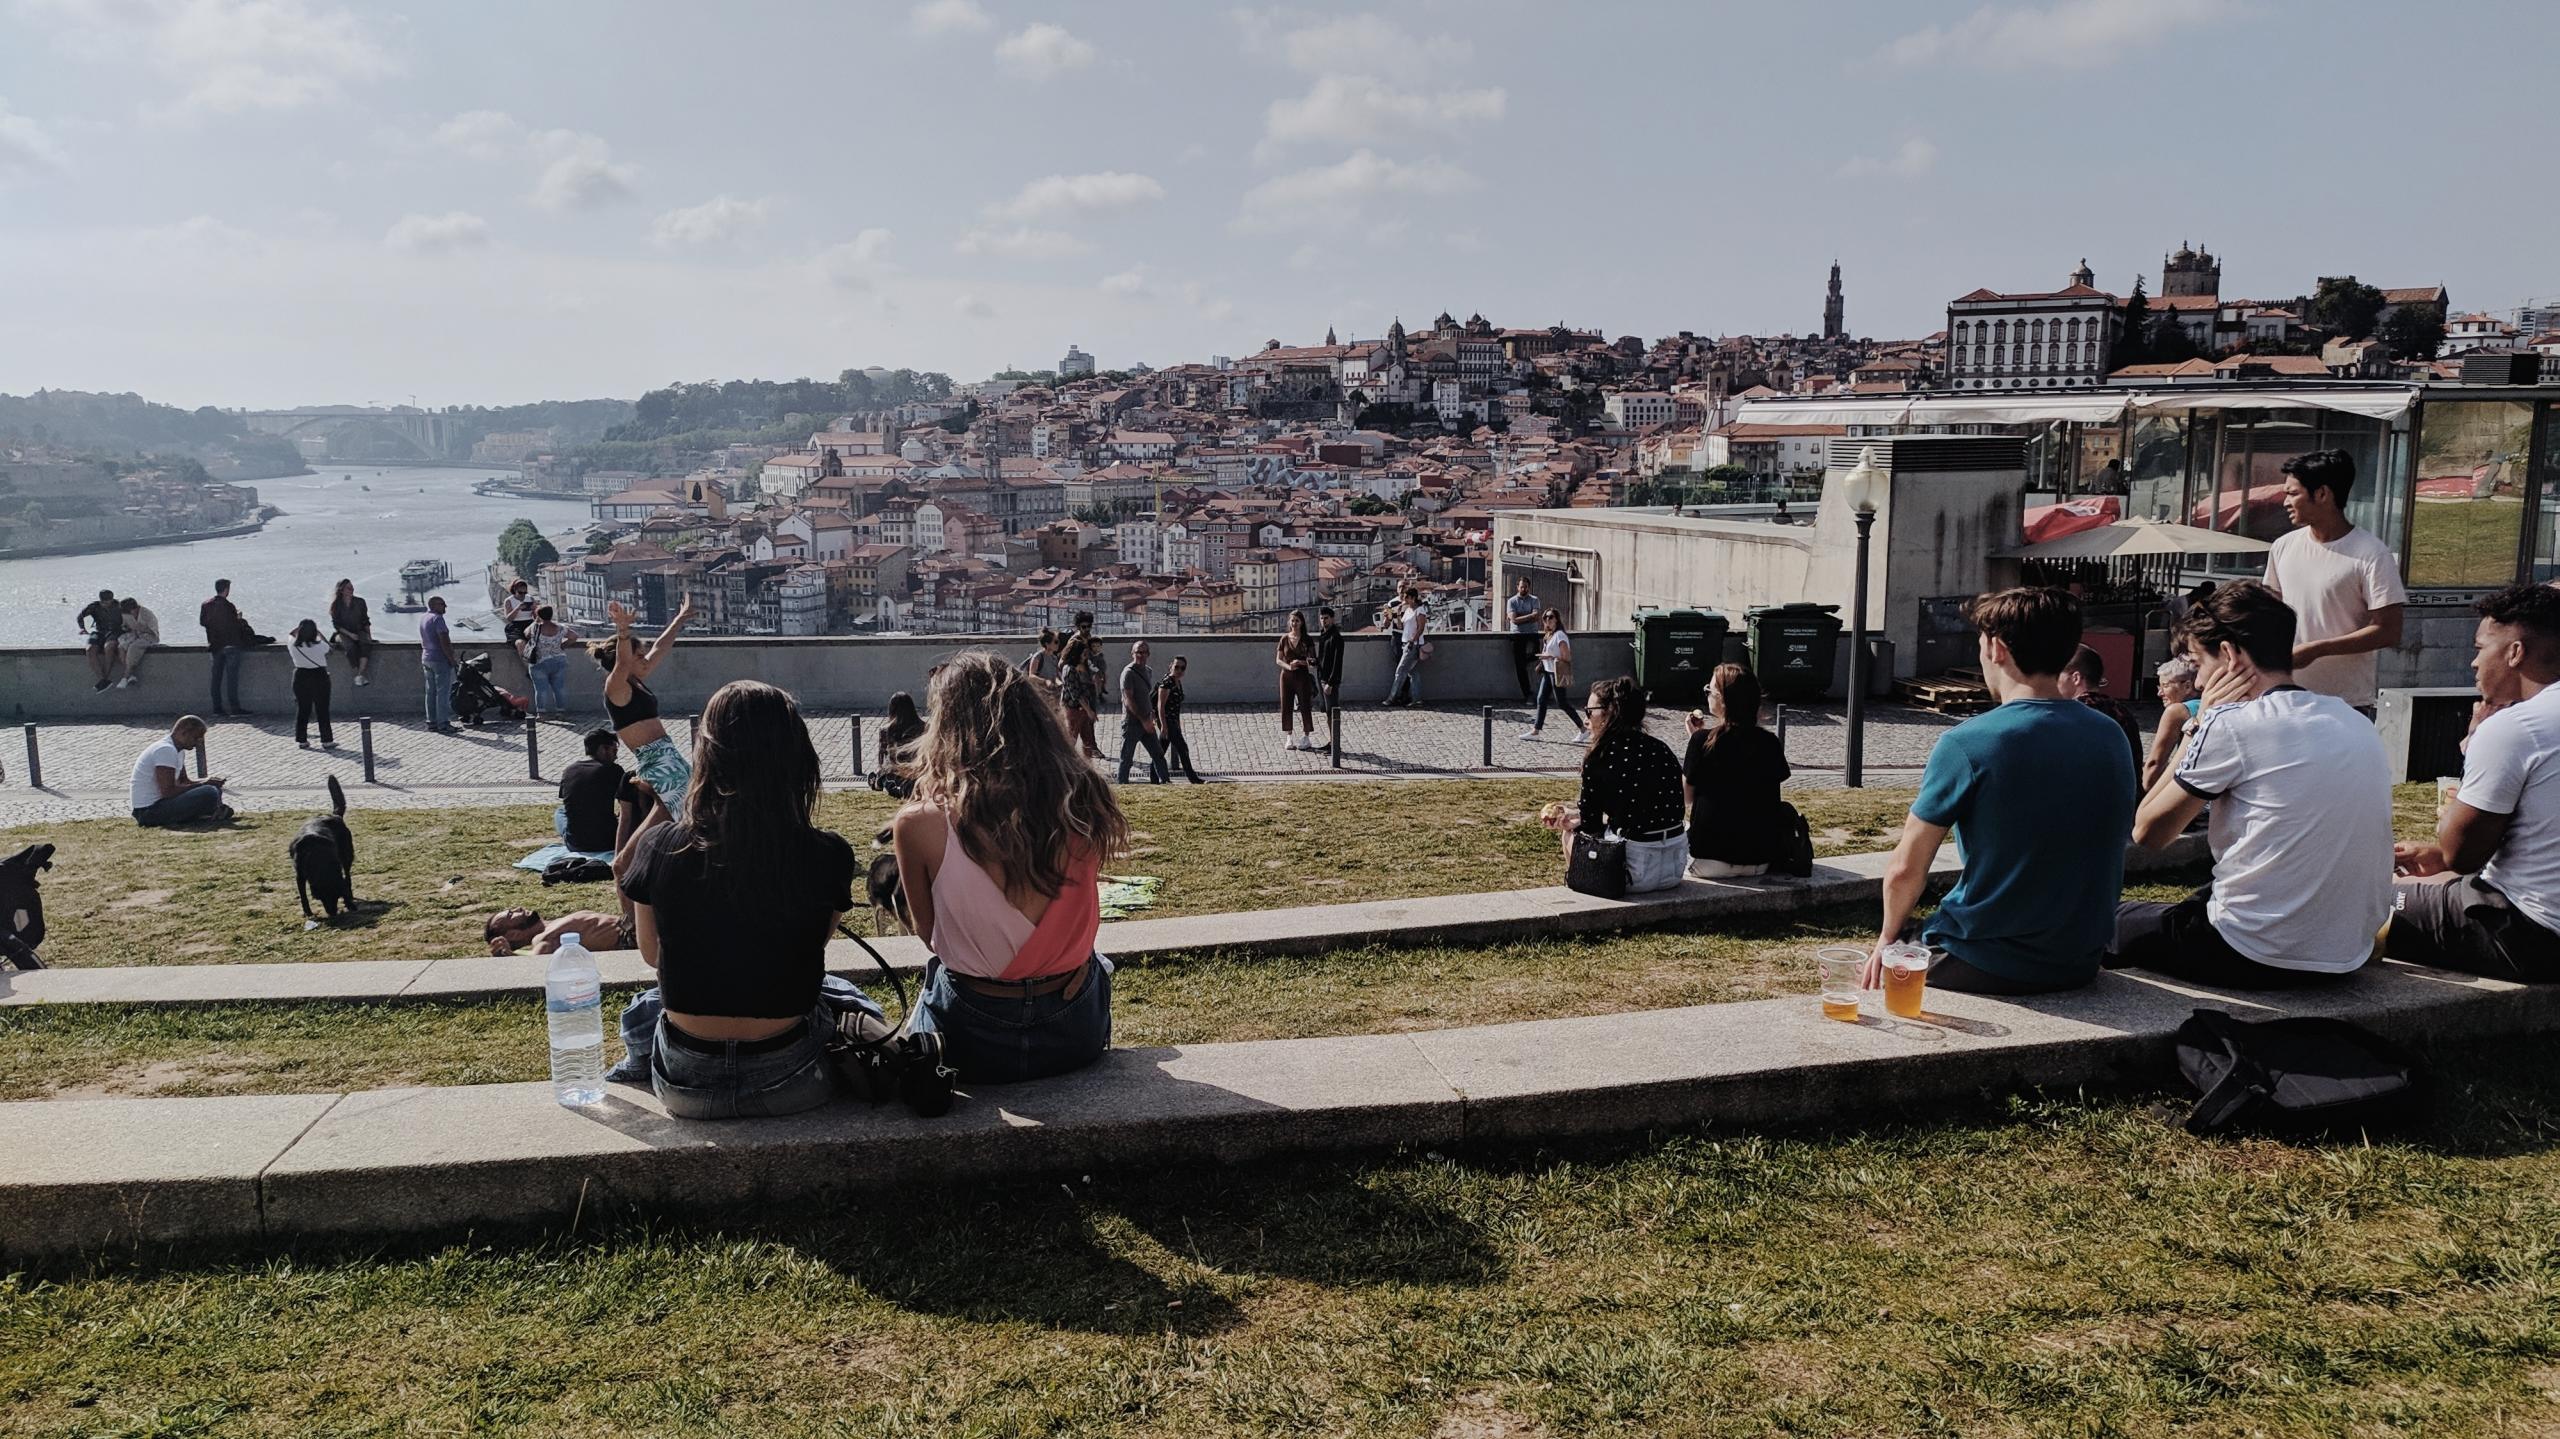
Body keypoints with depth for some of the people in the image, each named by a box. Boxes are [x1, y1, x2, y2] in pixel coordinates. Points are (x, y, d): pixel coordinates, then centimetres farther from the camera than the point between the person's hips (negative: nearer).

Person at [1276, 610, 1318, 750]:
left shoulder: (1307, 640, -1)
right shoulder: (1285, 638, 4)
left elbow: (1313, 660, -3)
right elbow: (1278, 660, 5)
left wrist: (1300, 662, -20)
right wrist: (1288, 666, -14)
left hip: (1302, 676, -2)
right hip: (1286, 676, 2)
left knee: (1305, 706, -1)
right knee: (1286, 707, 3)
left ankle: (1306, 738, 9)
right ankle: (1289, 738, 13)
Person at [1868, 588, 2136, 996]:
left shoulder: (1966, 743, -18)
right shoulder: (2113, 738, 0)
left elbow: (1905, 870, -13)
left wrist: (1888, 938, 5)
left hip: (1986, 968, -6)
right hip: (2080, 965, 6)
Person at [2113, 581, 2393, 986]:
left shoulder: (2232, 722, -13)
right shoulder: (2359, 725, 9)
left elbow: (2147, 832, -4)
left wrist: (2198, 724, 0)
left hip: (2256, 958, -8)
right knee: (2201, 899, 32)